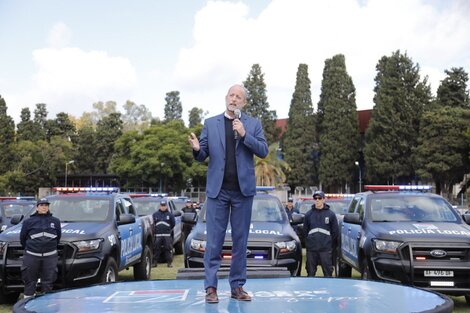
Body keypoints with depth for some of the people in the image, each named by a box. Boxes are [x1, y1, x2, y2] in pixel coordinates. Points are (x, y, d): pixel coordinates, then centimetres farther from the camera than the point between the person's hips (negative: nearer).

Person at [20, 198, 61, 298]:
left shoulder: (55, 221, 10)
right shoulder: (29, 221, 5)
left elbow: (58, 237, 17)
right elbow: (22, 237, 12)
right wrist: (28, 248, 15)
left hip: (50, 256, 1)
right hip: (32, 256, -1)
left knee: (48, 282, 5)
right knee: (30, 282, 4)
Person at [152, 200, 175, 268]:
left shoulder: (169, 214, 8)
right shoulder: (155, 214, 10)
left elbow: (173, 224, 11)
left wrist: (169, 229, 9)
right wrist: (156, 229, 10)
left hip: (167, 235, -1)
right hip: (158, 235, 1)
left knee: (168, 249, -2)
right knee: (156, 249, 2)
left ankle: (169, 262, 4)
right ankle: (155, 262, 9)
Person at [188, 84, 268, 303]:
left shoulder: (253, 124, 7)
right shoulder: (210, 123, 8)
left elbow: (263, 151, -3)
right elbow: (202, 157, 6)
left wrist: (244, 134, -15)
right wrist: (197, 149, -17)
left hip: (243, 189, 1)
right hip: (218, 189, 0)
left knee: (240, 240, 7)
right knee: (214, 241, 0)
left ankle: (237, 286, 16)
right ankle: (211, 287, 7)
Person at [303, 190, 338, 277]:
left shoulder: (331, 214, 4)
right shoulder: (308, 214, 9)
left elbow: (335, 232, 7)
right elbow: (305, 231, 15)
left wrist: (331, 245, 5)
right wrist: (308, 242, 9)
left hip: (325, 249, -2)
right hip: (311, 249, 2)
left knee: (327, 272, 1)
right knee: (311, 272, 8)